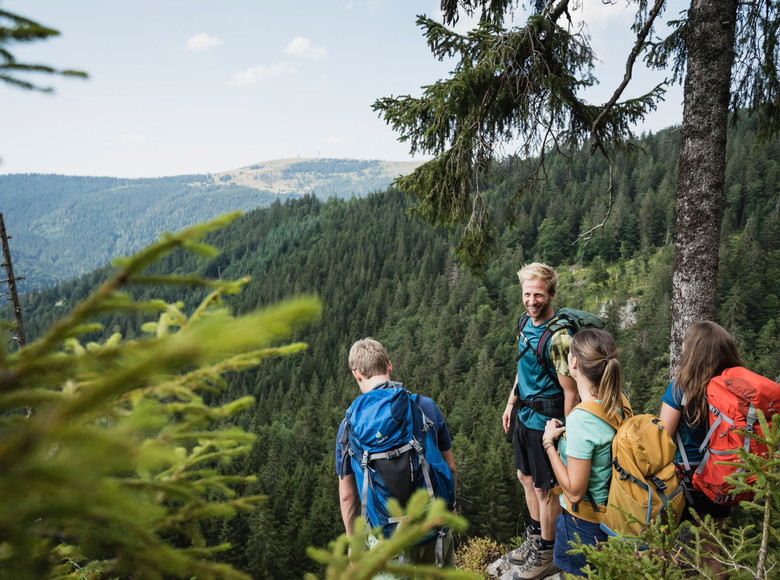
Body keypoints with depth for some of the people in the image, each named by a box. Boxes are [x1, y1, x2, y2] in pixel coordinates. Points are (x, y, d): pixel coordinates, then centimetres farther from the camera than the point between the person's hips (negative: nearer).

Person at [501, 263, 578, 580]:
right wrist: (511, 403, 18)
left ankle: (547, 553, 27)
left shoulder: (558, 337, -25)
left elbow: (570, 392, -22)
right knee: (526, 477, 22)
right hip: (525, 416, 9)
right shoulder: (527, 322, 2)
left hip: (546, 421, -8)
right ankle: (535, 537, 42)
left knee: (545, 488, 7)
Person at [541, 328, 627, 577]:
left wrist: (549, 442, -18)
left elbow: (574, 491, -25)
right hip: (612, 516, 8)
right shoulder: (619, 402, -7)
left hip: (584, 525, -7)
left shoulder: (580, 421, -31)